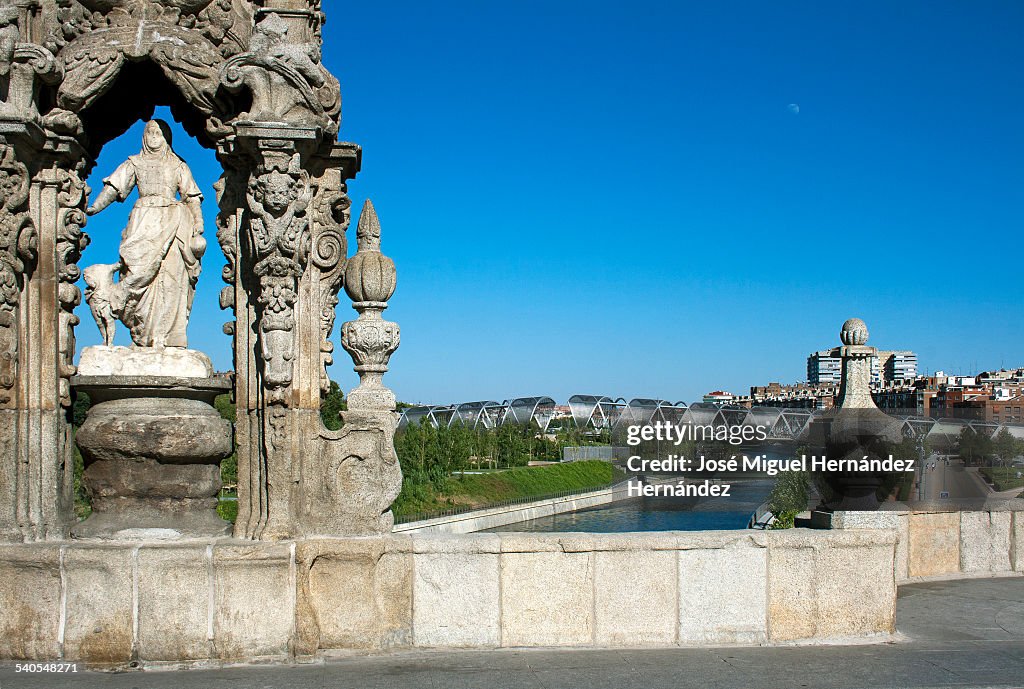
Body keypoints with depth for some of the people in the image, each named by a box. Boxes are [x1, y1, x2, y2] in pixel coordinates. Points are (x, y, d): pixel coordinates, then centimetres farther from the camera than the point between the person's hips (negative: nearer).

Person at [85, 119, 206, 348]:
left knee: (171, 278, -10)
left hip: (174, 223, 0)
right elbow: (113, 187, 9)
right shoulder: (135, 163, 19)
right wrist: (93, 207, -7)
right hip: (145, 222, 0)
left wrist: (198, 226, -1)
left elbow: (193, 197, 13)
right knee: (141, 269, -20)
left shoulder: (179, 166, 19)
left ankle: (165, 340, -13)